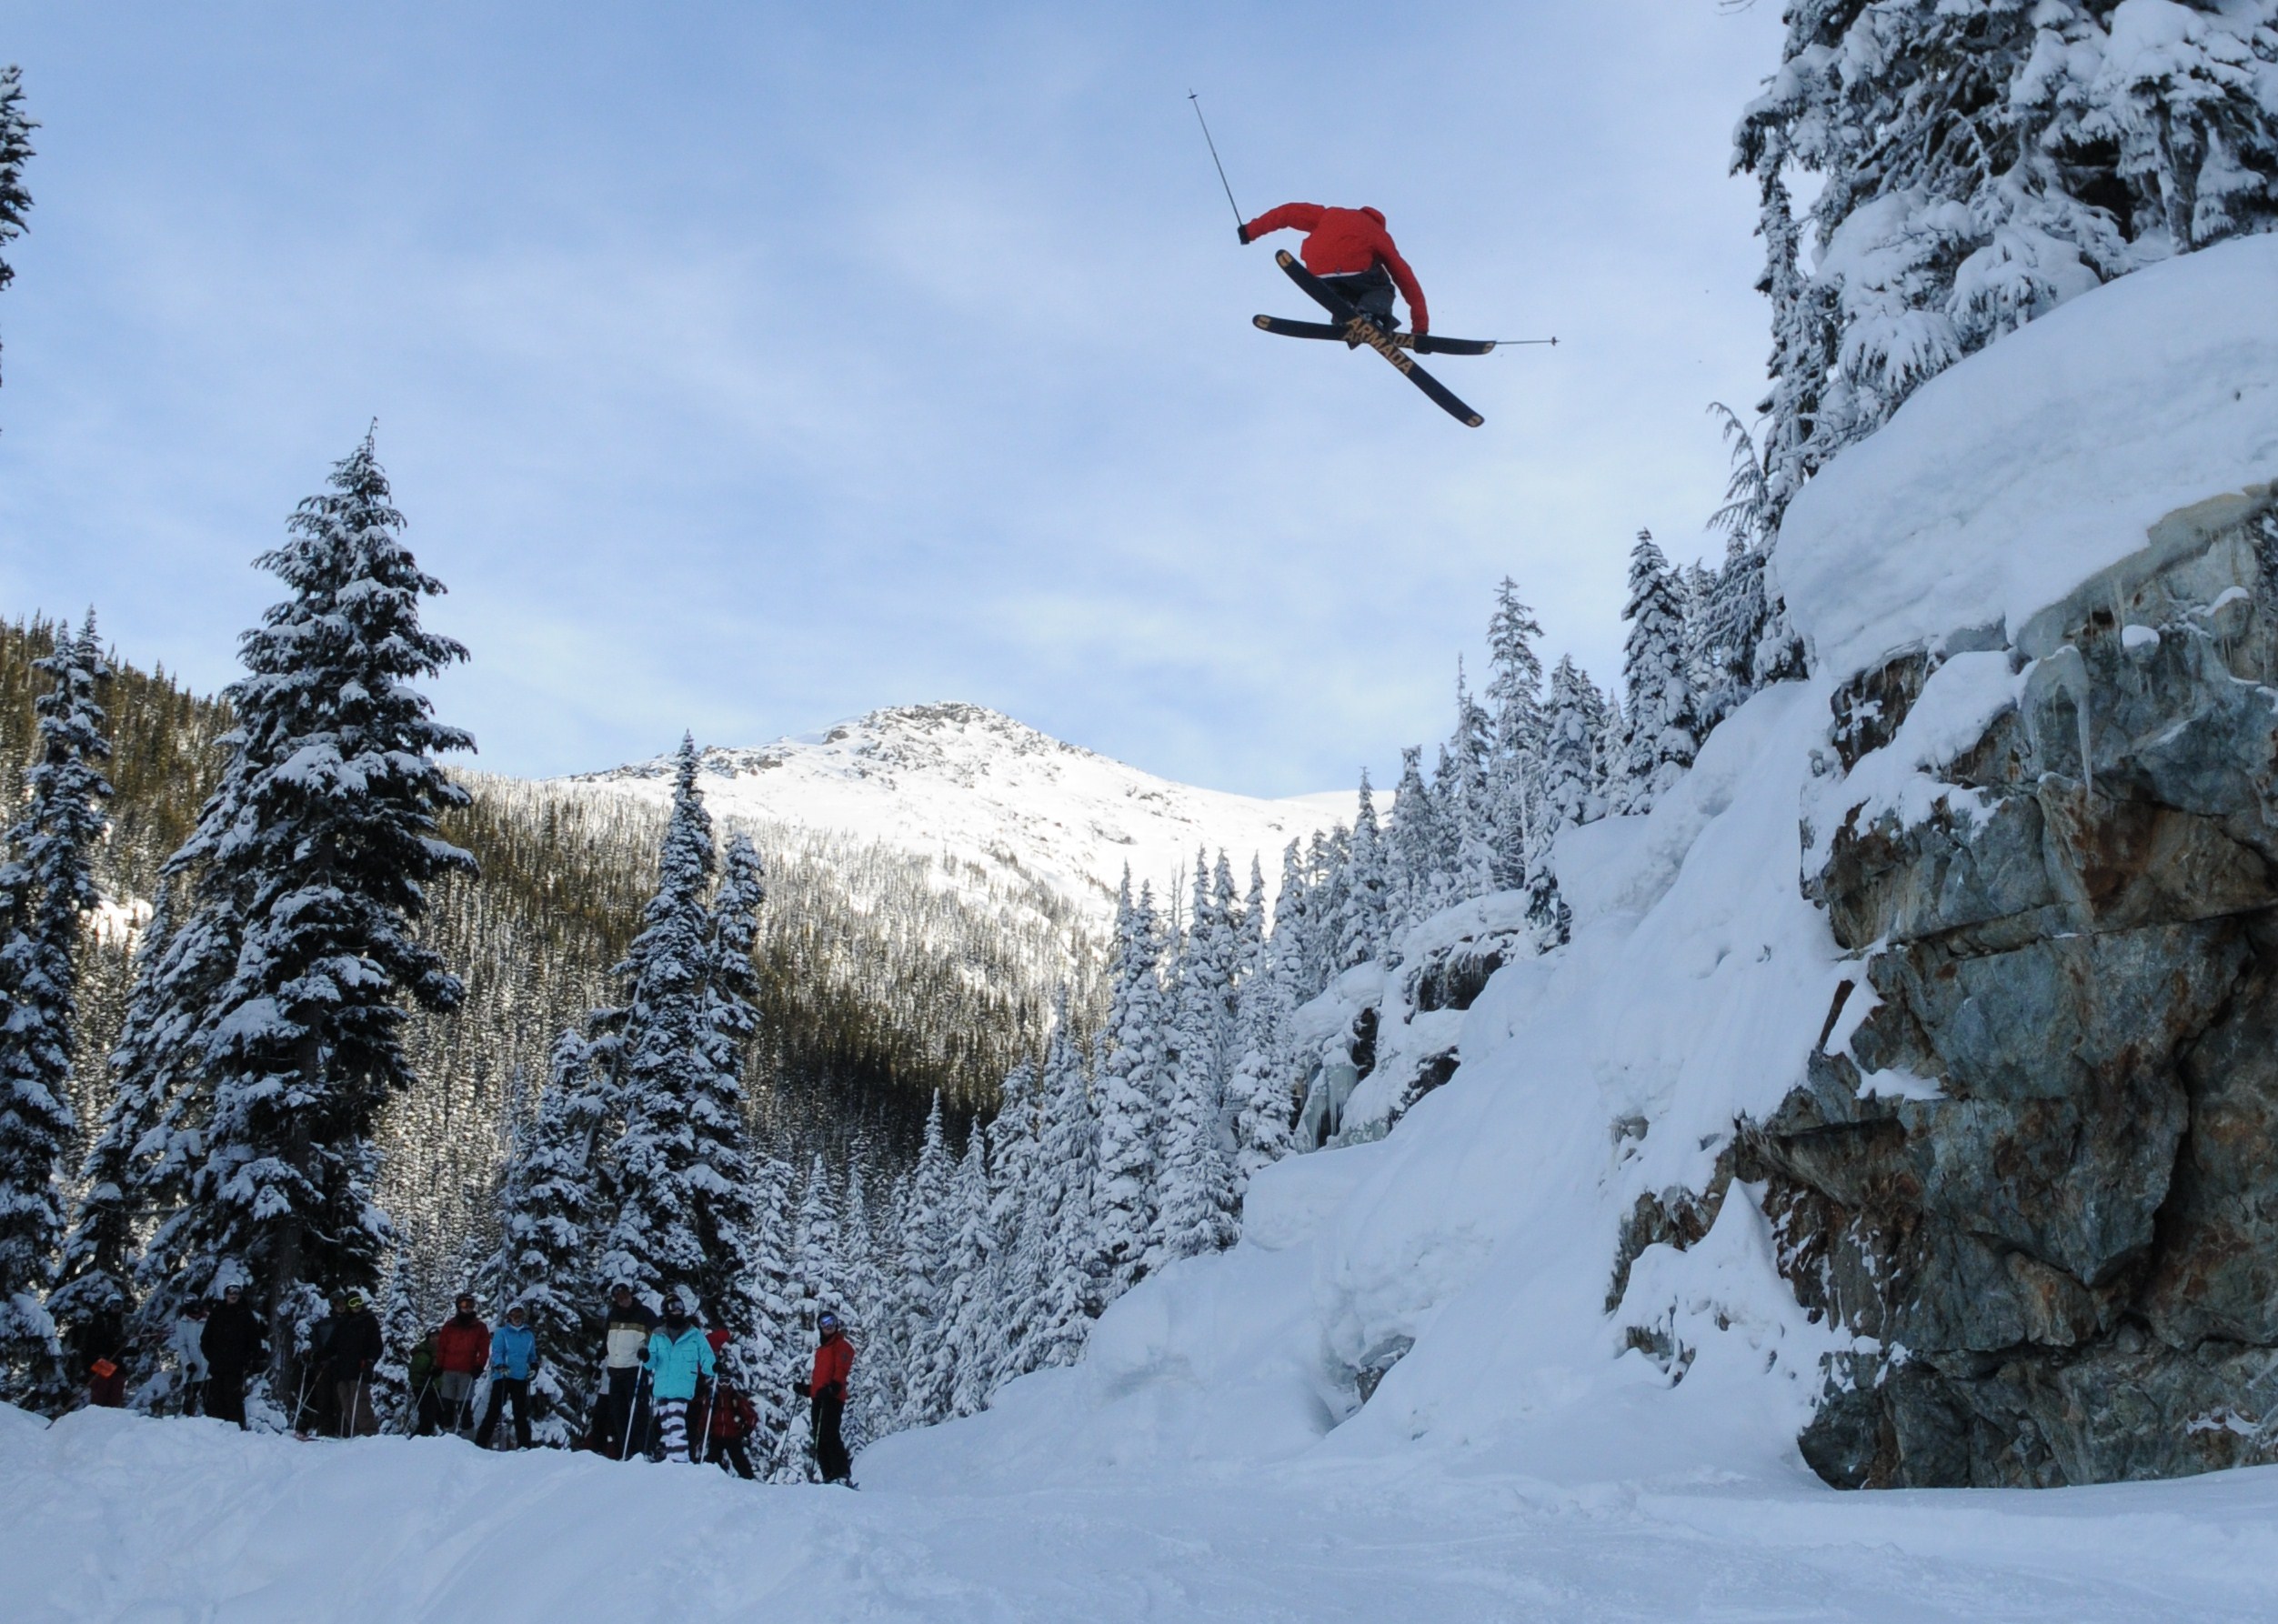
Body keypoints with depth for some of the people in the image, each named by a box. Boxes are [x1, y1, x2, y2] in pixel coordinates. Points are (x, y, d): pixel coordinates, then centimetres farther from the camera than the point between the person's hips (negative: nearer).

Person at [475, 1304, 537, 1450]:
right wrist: (500, 1366, -25)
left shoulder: (529, 1335, 16)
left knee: (521, 1412, 1)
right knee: (494, 1410, -6)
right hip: (502, 1377, -3)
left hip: (521, 1378, 3)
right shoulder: (501, 1333, 5)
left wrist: (534, 1367, 6)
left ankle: (523, 1445, 1)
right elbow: (496, 1352, -7)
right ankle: (480, 1443, -2)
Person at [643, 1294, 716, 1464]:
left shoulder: (695, 1335, 5)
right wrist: (646, 1358, -16)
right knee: (665, 1424, 10)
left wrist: (713, 1368, -19)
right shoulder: (657, 1336, 12)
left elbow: (705, 1357, 2)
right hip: (661, 1388, 4)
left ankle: (680, 1460, -24)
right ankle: (669, 1459, 19)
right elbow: (652, 1362, 7)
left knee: (676, 1422, -19)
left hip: (682, 1388, -4)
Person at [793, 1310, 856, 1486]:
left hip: (833, 1398, -8)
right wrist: (805, 1389, 17)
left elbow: (841, 1370, -11)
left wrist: (832, 1388, -26)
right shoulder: (820, 1349, 28)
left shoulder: (842, 1346, 3)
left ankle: (843, 1474, -21)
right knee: (819, 1439, 3)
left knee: (829, 1435, -18)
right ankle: (829, 1476, 4)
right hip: (818, 1398, 8)